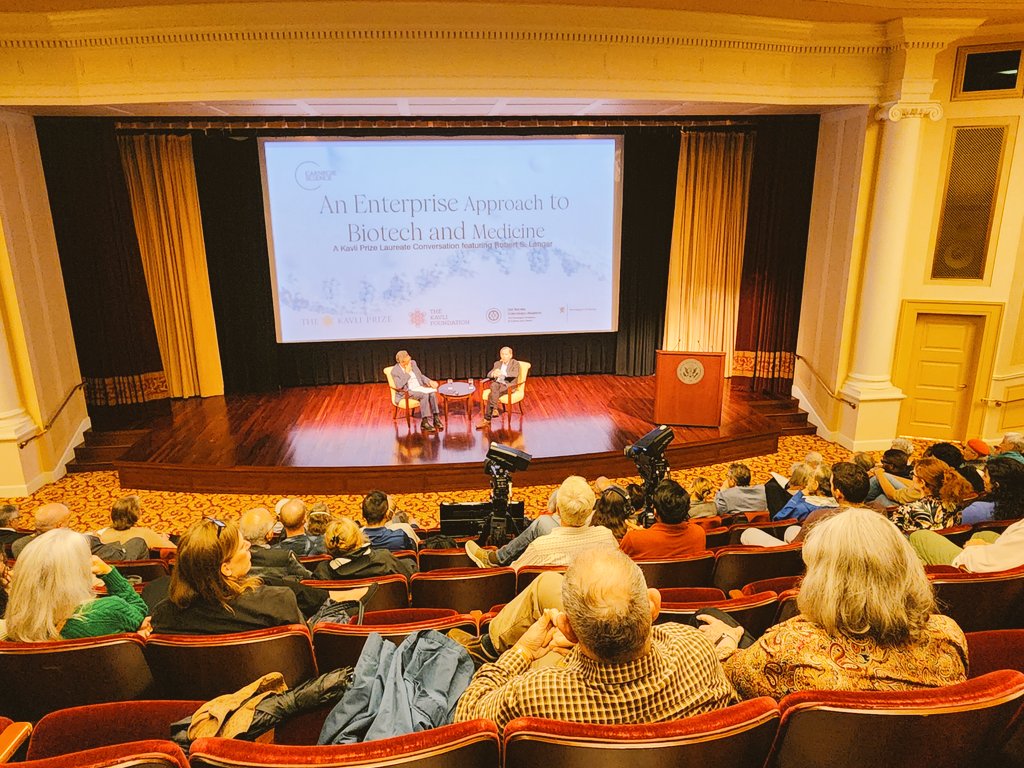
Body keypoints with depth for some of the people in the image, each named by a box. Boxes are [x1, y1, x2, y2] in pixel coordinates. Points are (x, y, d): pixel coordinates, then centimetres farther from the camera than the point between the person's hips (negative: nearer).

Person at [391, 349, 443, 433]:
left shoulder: (413, 363, 6)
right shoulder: (395, 371, -11)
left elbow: (420, 376, 17)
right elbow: (399, 386, -22)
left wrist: (430, 381, -1)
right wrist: (407, 372, -20)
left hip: (419, 387, 6)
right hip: (406, 392, -6)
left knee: (432, 393, -25)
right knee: (424, 395, -32)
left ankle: (436, 418, -25)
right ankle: (426, 422, -29)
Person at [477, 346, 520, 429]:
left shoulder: (515, 363, 5)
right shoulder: (497, 363, 20)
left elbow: (515, 374, -16)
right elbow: (489, 375, 9)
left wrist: (502, 373, -30)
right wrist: (494, 374, -17)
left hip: (508, 385, -4)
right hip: (497, 383, 4)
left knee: (491, 395, -31)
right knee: (493, 385, -37)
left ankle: (487, 420, -35)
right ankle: (495, 409, -44)